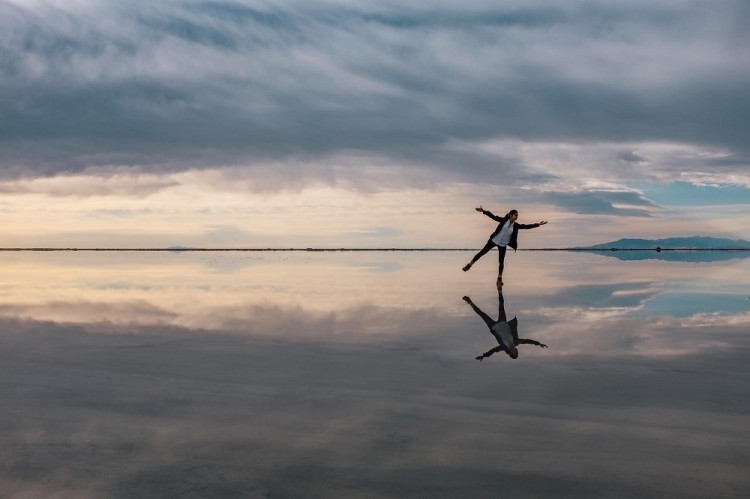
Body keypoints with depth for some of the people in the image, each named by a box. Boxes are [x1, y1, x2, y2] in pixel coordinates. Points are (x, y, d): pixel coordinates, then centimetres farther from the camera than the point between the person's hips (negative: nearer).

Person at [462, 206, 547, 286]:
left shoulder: (515, 226, -3)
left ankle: (499, 278, 15)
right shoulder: (503, 220, -10)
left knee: (501, 262, 1)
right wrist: (484, 211, -24)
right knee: (482, 252, 0)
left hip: (502, 245, 2)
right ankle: (469, 265, 14)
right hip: (494, 240, -2)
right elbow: (493, 216, -14)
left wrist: (538, 224, -8)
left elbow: (526, 226, -3)